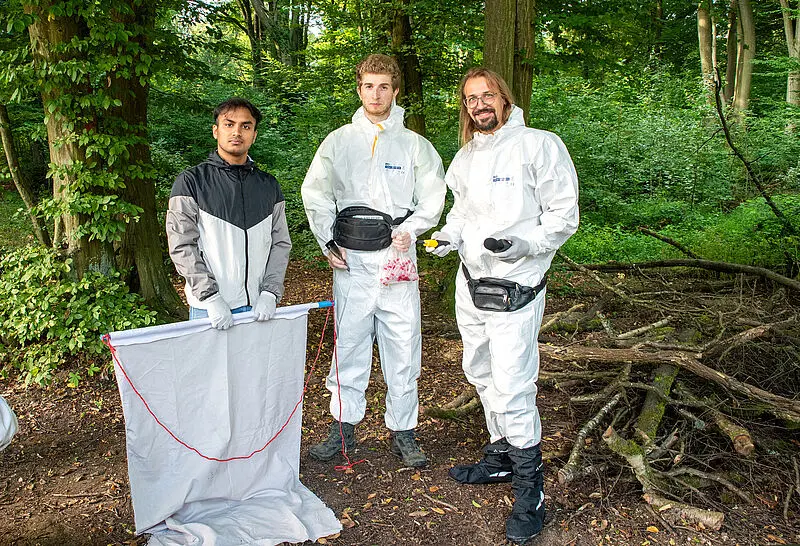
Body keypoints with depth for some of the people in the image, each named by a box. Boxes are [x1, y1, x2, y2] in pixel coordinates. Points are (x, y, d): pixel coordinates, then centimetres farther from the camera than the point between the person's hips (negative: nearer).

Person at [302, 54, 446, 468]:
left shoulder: (414, 145, 7)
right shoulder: (339, 141, 8)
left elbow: (433, 199, 7)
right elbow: (315, 193, 11)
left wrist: (410, 230, -9)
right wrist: (328, 243, 3)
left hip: (396, 256, 0)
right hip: (351, 260, 1)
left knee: (403, 347, 2)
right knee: (349, 344, 7)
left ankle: (403, 431, 16)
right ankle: (344, 427, 22)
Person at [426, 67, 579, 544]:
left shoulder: (539, 146, -9)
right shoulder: (466, 156, 12)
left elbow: (564, 215, -9)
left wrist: (524, 244, -25)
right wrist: (449, 236, 2)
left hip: (514, 288, -7)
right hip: (470, 282, 8)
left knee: (511, 388, -8)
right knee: (481, 374, 18)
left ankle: (531, 492, 10)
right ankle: (501, 457, 38)